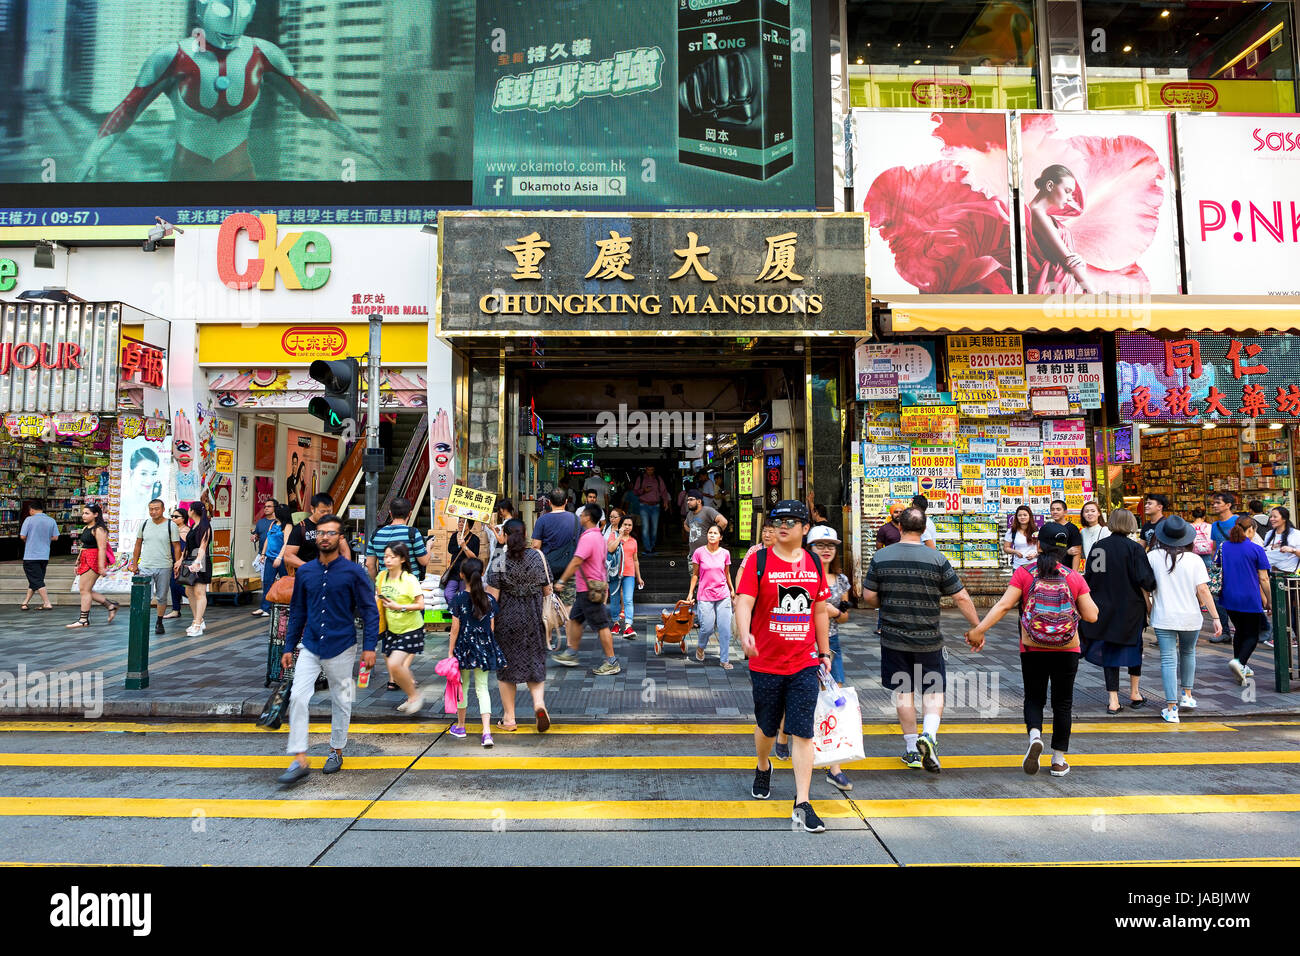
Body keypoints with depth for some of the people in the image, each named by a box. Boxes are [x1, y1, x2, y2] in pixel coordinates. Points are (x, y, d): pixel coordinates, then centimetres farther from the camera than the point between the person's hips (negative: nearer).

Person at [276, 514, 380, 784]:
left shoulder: (353, 572, -8)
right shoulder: (304, 572, 3)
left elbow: (370, 611, -7)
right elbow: (297, 612, 12)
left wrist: (369, 646, -13)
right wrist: (289, 647, 11)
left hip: (341, 649, -3)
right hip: (310, 647, 3)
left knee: (341, 701, 9)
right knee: (298, 698, -6)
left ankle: (337, 751, 28)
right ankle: (299, 760, 2)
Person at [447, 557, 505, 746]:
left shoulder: (459, 599, -10)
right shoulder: (489, 599, -2)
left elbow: (455, 628, -9)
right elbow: (492, 627, 2)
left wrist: (450, 651, -2)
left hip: (464, 647, -2)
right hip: (484, 647, 2)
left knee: (462, 686, 15)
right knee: (482, 688, 4)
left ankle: (460, 726, 32)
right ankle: (486, 731, -8)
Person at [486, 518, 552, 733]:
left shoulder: (499, 564, -12)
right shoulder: (538, 557, -2)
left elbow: (491, 599, -12)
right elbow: (547, 590, 4)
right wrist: (546, 616, 18)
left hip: (507, 620, -3)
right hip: (533, 619, 3)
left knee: (506, 667, 11)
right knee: (534, 663, 16)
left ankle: (509, 719, 17)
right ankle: (539, 702, -8)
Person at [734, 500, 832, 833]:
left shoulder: (814, 564, 5)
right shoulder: (758, 561, -5)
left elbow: (820, 610, 15)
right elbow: (744, 602, -16)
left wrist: (824, 652, 17)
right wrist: (745, 635, -35)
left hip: (805, 665, 1)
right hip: (765, 664, -1)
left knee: (803, 733, -3)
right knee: (767, 728, 15)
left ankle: (802, 806, 4)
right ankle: (763, 768, 46)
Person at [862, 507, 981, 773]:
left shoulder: (881, 557, -4)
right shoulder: (936, 559, -8)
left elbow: (868, 597, -2)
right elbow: (961, 597, -5)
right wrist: (977, 627, 6)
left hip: (894, 638, 1)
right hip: (928, 639, -1)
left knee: (903, 691, 11)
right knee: (933, 690, 11)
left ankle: (912, 749, 17)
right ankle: (929, 735, -10)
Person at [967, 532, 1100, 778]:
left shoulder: (1023, 574, -5)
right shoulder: (1075, 578, -3)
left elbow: (1003, 605, -12)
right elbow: (1091, 616, -2)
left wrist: (978, 630, -11)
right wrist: (1082, 594, 15)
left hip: (1032, 649, 0)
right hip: (1067, 650, 1)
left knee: (1034, 698, 14)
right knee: (1062, 703, 13)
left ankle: (1035, 735, -13)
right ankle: (1059, 760, 16)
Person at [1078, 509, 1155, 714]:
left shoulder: (1098, 546, 0)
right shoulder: (1134, 548, -10)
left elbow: (1089, 577, 3)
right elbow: (1144, 581, -13)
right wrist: (1148, 605, 2)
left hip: (1104, 608, 2)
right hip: (1130, 607, -2)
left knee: (1109, 651, 7)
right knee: (1133, 648, 18)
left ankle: (1113, 701, 5)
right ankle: (1134, 693, 28)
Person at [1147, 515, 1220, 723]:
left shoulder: (1153, 556, -5)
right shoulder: (1194, 560, -5)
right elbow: (1203, 590, -8)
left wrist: (1149, 606, 11)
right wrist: (1215, 616, -2)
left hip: (1163, 618, -1)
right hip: (1190, 618, 2)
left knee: (1168, 659, -1)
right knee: (1188, 653, 26)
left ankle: (1171, 709, -4)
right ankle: (1187, 695, 32)